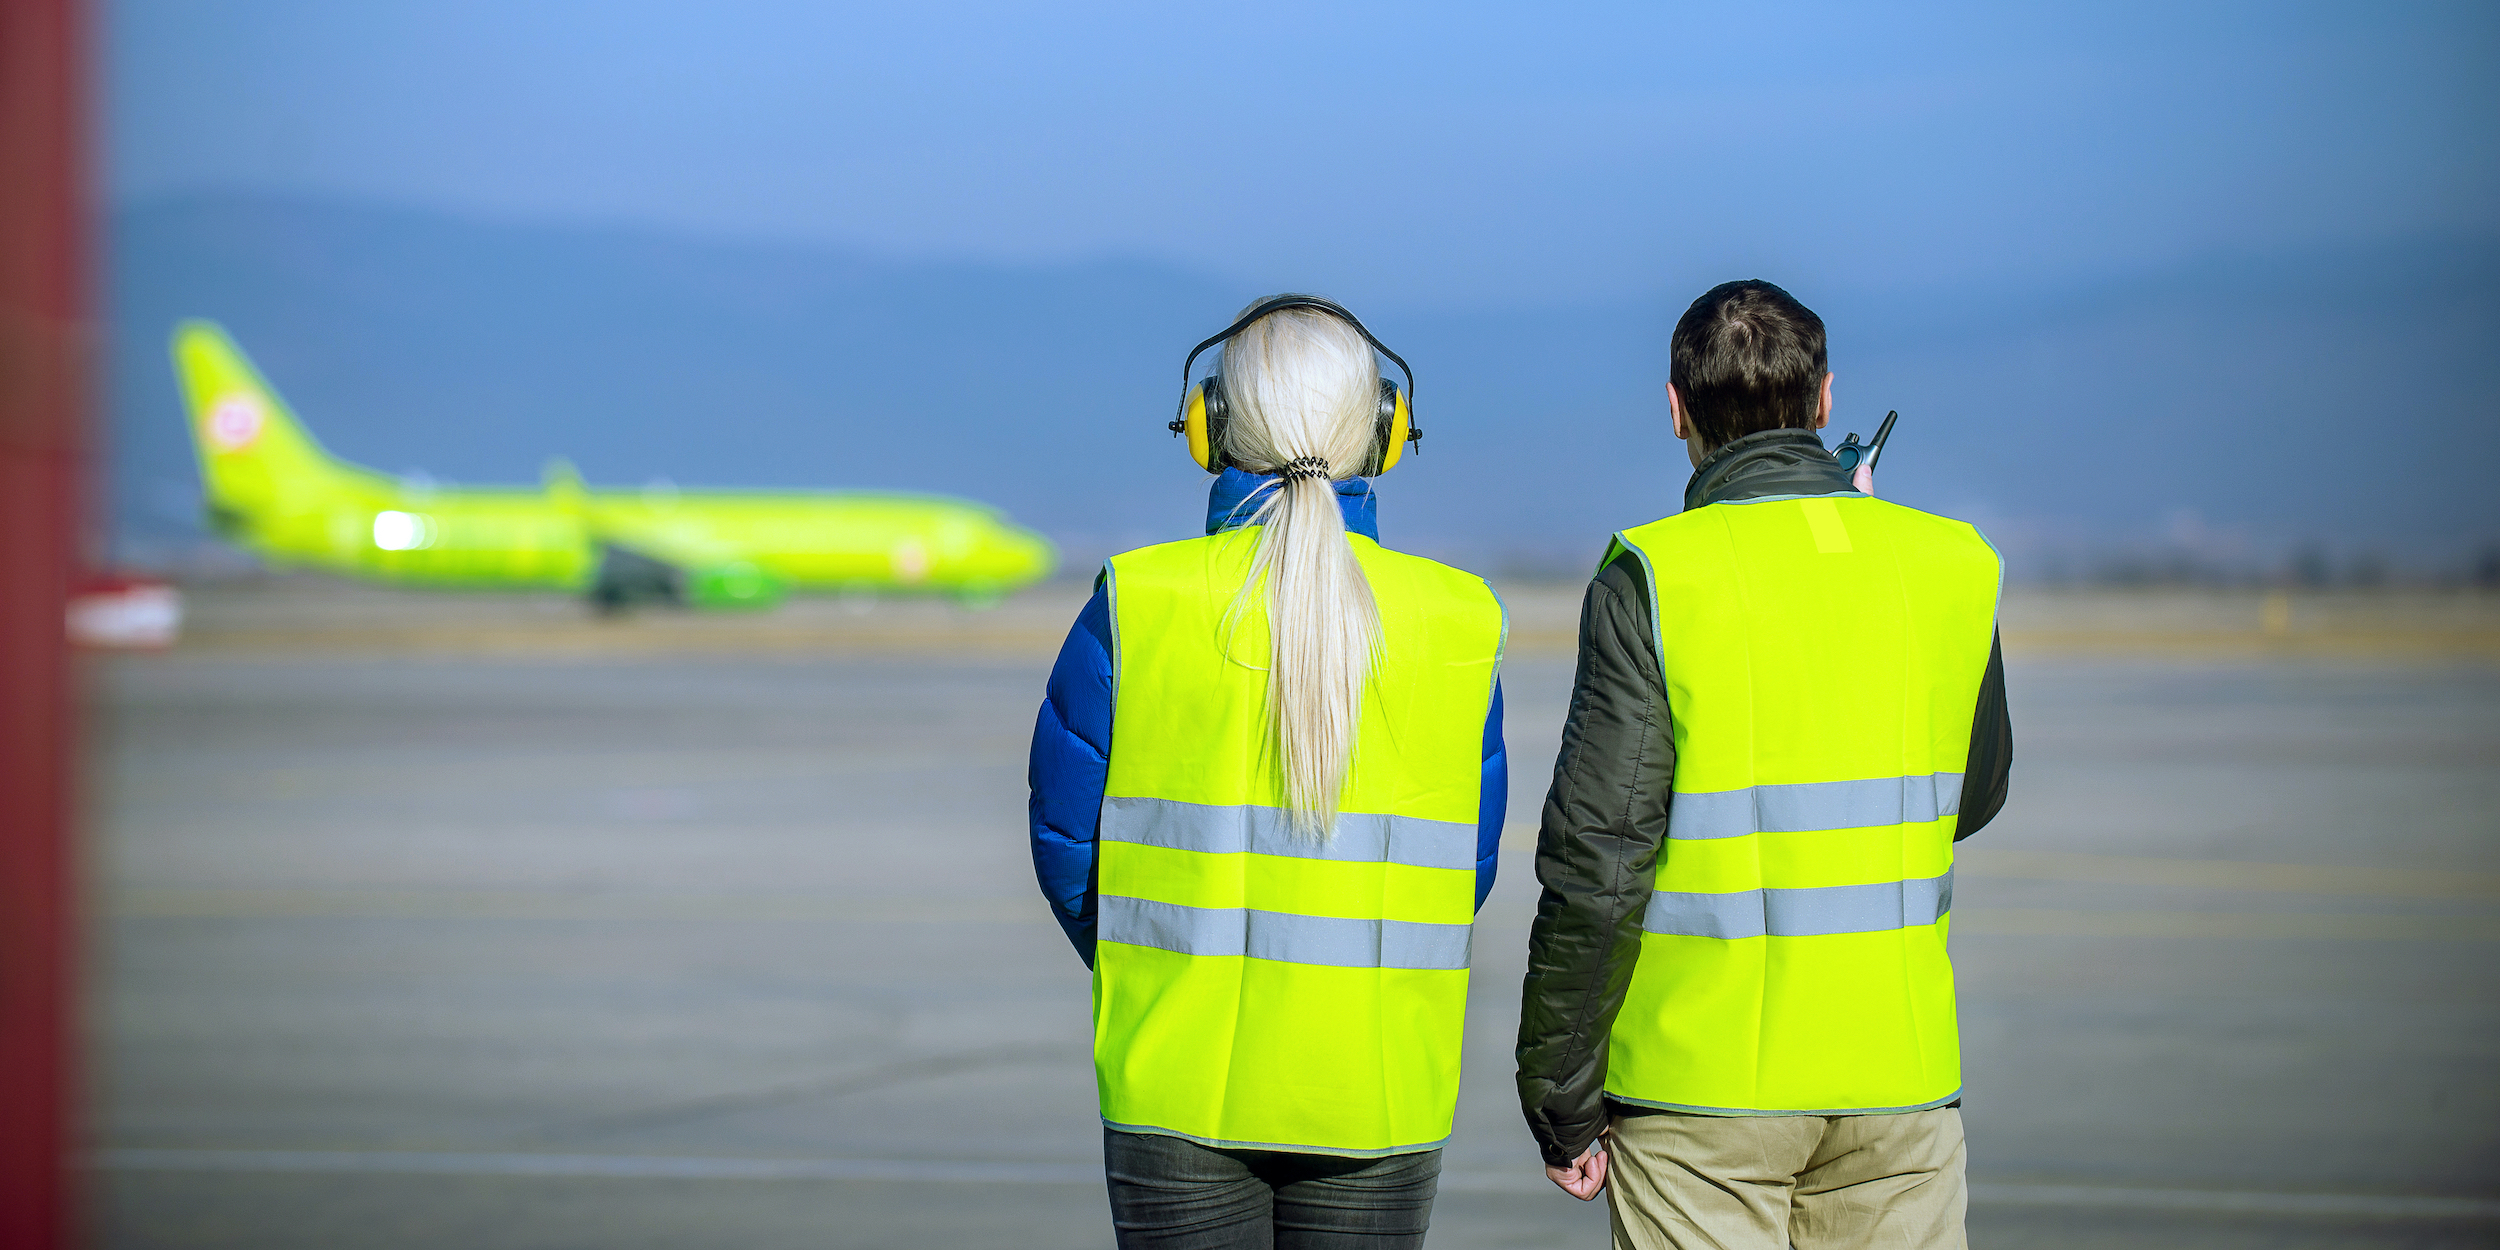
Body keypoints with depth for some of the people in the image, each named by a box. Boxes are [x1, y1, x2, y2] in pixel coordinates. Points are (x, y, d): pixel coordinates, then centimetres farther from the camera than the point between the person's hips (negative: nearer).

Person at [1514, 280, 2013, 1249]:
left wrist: (1559, 1102, -5)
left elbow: (1597, 860, -12)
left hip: (1704, 1089, -3)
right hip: (1898, 1076, 3)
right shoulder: (1950, 566, 3)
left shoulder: (1652, 579, -9)